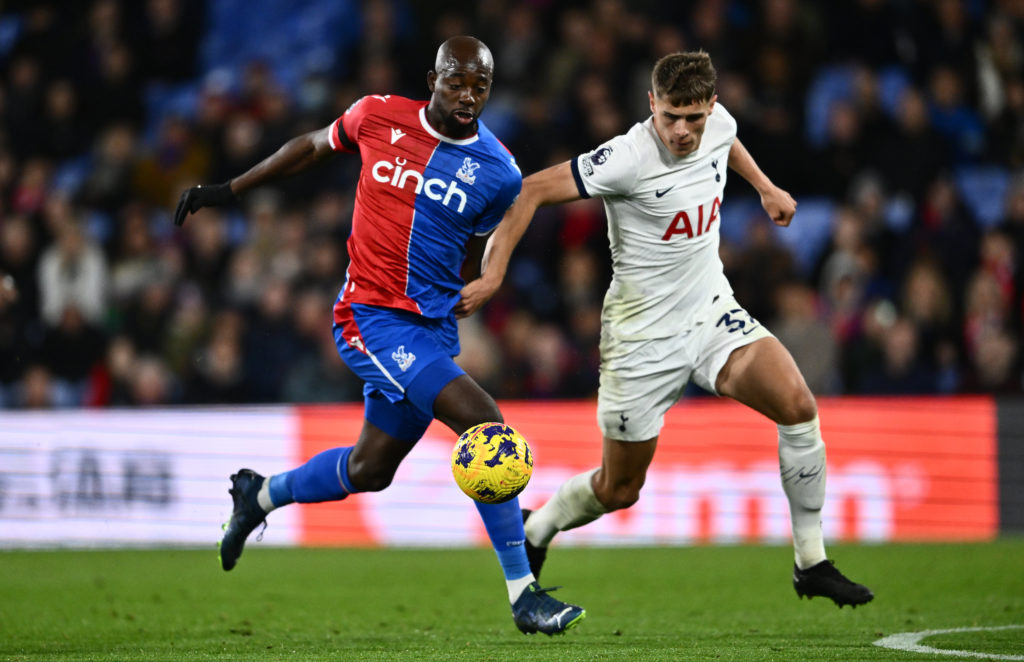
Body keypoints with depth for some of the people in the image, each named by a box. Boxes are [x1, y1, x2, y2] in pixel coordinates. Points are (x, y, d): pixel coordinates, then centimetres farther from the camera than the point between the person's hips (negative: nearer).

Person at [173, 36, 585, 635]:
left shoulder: (499, 174, 0)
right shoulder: (378, 116, -5)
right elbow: (314, 148, 13)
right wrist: (227, 191, 18)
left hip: (432, 327, 5)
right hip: (371, 316, -5)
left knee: (371, 471, 14)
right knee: (483, 422, -21)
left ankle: (261, 495, 44)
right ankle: (523, 593, -16)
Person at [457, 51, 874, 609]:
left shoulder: (719, 124, -5)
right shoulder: (628, 158, -25)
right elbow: (530, 191, -23)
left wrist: (765, 187, 25)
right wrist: (492, 275, -29)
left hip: (712, 312, 5)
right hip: (643, 333, -5)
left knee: (798, 406, -19)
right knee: (619, 489, 6)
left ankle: (811, 563, -7)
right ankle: (533, 531, 38)